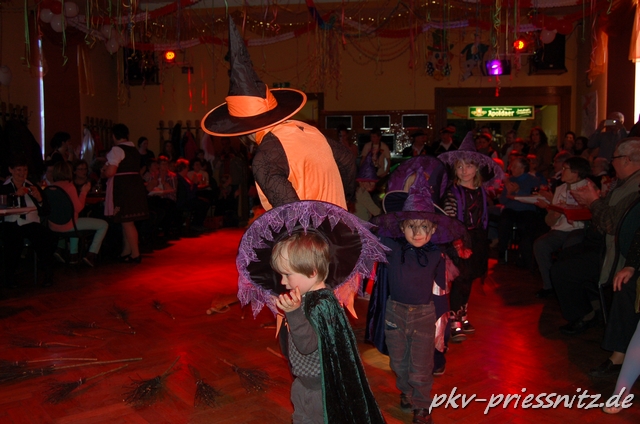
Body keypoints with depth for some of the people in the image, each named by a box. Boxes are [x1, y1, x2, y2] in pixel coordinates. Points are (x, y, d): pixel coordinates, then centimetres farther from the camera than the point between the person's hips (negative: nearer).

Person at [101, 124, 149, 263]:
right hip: (136, 185, 9)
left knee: (127, 222, -3)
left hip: (122, 187, -9)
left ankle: (135, 254, 0)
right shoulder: (134, 150, 15)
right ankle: (126, 251, 25)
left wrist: (102, 174, 3)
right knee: (127, 221, 16)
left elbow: (110, 172, -18)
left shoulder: (117, 149, -11)